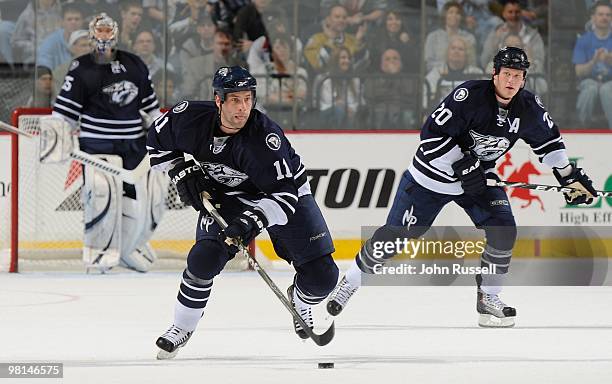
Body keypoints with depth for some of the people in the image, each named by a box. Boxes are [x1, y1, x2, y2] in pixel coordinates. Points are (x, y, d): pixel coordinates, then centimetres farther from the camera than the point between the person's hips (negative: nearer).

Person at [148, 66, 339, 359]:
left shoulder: (266, 135, -34)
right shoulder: (191, 119, -22)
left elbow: (284, 193, -34)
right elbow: (156, 141, 0)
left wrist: (253, 220, -46)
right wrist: (183, 173, -9)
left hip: (284, 192, -2)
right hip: (225, 194, 2)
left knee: (321, 276, -10)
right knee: (204, 257, -23)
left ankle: (299, 302, 28)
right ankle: (182, 327, 1)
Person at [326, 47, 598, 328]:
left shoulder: (529, 107, -9)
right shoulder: (470, 95, -27)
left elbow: (548, 141, 10)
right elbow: (432, 134, -26)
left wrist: (570, 176, 8)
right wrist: (463, 164, -29)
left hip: (479, 177, 5)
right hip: (433, 175, -5)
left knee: (503, 230, -13)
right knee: (396, 234, 0)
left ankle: (488, 298, 3)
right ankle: (350, 282, 18)